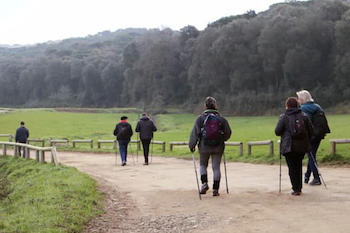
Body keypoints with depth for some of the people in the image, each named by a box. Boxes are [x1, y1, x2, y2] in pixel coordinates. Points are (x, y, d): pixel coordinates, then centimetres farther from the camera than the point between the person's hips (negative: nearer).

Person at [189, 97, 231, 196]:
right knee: (216, 167, 8)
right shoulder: (221, 119, -1)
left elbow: (195, 133, -6)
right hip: (218, 147, 1)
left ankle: (204, 183, 1)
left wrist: (191, 145, 3)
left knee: (203, 165, 19)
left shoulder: (201, 118, -6)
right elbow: (228, 133, 5)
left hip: (204, 147, -1)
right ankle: (215, 189, 9)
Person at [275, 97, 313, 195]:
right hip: (302, 146, 4)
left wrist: (284, 135, 14)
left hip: (289, 146, -4)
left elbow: (277, 131, -7)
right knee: (299, 166, 17)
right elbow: (311, 130, 5)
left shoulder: (284, 117, -6)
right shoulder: (304, 116, 4)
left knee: (292, 168, 4)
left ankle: (296, 189, 0)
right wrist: (307, 140, 19)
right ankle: (299, 188, 22)